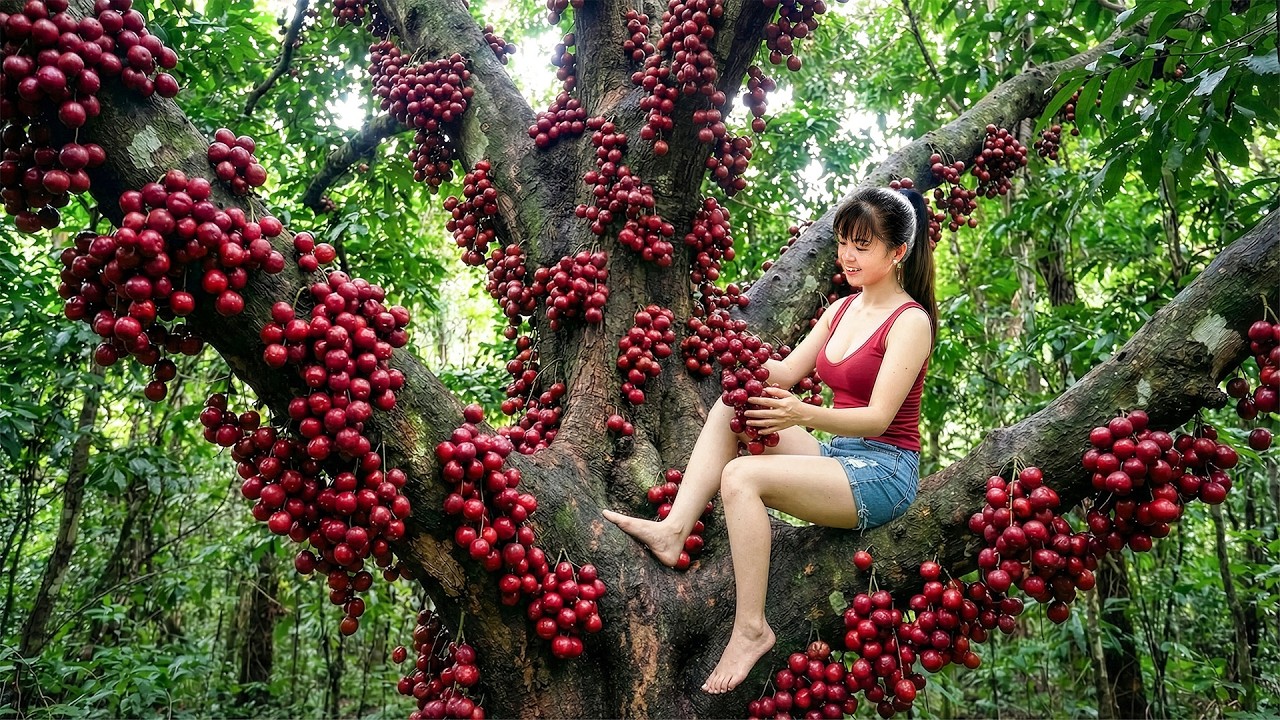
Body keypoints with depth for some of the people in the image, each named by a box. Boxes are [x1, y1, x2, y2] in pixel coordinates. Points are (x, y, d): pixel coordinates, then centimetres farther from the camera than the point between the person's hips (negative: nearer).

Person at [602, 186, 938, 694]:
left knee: (742, 476, -27)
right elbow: (787, 373, 8)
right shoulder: (841, 310, 12)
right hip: (838, 455, 8)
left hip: (884, 473, -8)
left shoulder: (910, 321, -11)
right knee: (731, 407, -7)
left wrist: (805, 415, -37)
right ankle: (673, 531, -17)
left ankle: (751, 629, -18)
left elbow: (878, 418, -20)